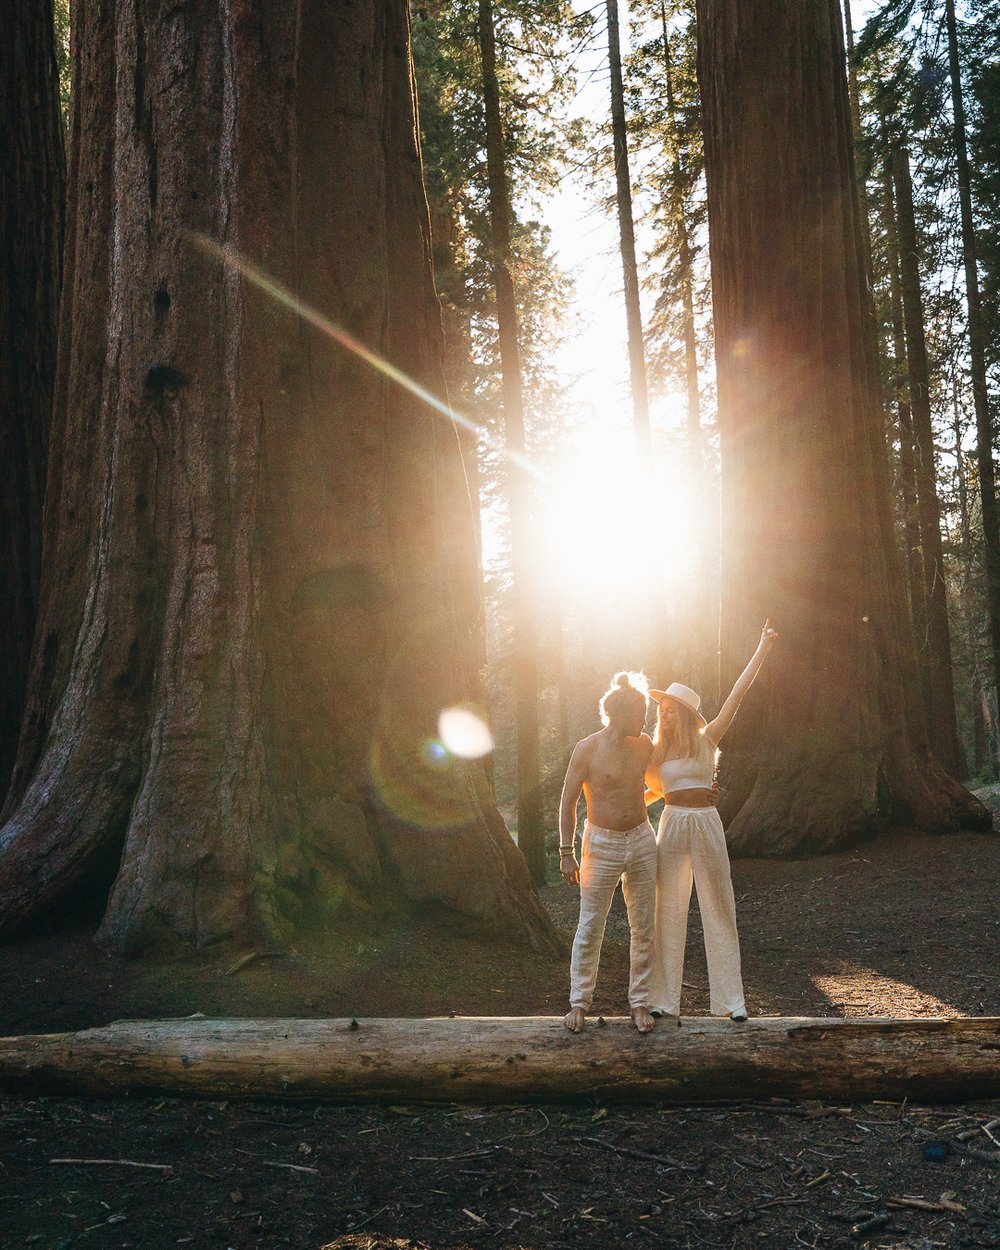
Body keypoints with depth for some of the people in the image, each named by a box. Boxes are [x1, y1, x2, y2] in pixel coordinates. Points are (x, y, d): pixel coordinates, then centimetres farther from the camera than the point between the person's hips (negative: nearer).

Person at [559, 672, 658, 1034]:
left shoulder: (644, 744, 3)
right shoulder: (587, 749, -12)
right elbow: (568, 802, -7)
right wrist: (566, 852, -8)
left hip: (642, 841, 5)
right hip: (602, 845, -4)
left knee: (643, 928, 8)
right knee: (590, 927, 3)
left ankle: (639, 1002, 19)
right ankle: (579, 1001, 17)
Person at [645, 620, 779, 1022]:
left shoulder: (706, 740, 1)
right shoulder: (656, 750, 7)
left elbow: (737, 695, -2)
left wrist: (762, 649, -4)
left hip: (706, 824, -1)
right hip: (672, 824, 1)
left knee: (719, 910, 4)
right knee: (668, 912, 4)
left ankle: (730, 999, 13)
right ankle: (663, 999, 12)